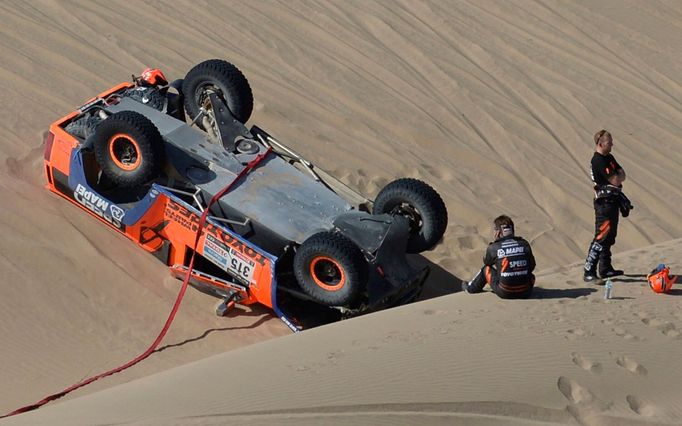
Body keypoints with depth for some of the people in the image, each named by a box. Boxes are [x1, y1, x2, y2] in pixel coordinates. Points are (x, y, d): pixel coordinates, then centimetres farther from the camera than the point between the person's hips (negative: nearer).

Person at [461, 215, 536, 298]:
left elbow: (487, 262, 14)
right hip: (526, 293, 1)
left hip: (504, 293, -1)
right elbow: (532, 266, 12)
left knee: (486, 269, 25)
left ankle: (471, 287, 49)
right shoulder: (524, 244, 0)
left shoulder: (493, 248, -7)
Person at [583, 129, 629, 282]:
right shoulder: (598, 161, -19)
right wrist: (619, 175, 0)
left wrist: (617, 176, -10)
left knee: (610, 237, 16)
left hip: (613, 202, 10)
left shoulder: (609, 158, 14)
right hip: (605, 202, -10)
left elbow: (622, 175, 11)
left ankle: (605, 269, 25)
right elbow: (615, 180, -21)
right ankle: (589, 272, -14)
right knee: (601, 237, -13)